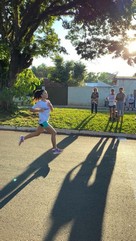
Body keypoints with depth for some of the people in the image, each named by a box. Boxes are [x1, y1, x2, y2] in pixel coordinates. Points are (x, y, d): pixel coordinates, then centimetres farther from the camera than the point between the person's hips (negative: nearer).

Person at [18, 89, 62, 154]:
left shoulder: (48, 101, 8)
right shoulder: (39, 103, -12)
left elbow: (52, 109, 5)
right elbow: (31, 109, -8)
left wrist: (50, 105, -14)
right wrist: (39, 110, -21)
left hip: (45, 121, 8)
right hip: (43, 121, -8)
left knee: (37, 133, 20)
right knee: (54, 132, -9)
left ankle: (23, 138, 33)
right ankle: (55, 149, -2)